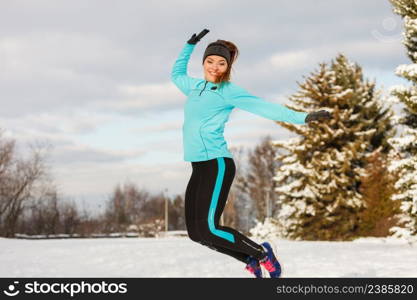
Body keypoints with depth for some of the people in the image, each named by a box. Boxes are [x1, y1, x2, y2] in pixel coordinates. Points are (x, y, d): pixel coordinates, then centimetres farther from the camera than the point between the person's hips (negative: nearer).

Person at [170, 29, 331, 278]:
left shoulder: (227, 91, -4)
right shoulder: (196, 86, 17)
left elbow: (264, 107, -11)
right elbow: (176, 74, 39)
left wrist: (303, 117, -19)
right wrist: (190, 45, 33)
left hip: (216, 164, -8)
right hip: (199, 167, 8)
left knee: (209, 229, -16)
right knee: (196, 232, 4)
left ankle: (262, 254, 1)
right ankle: (250, 261, 14)